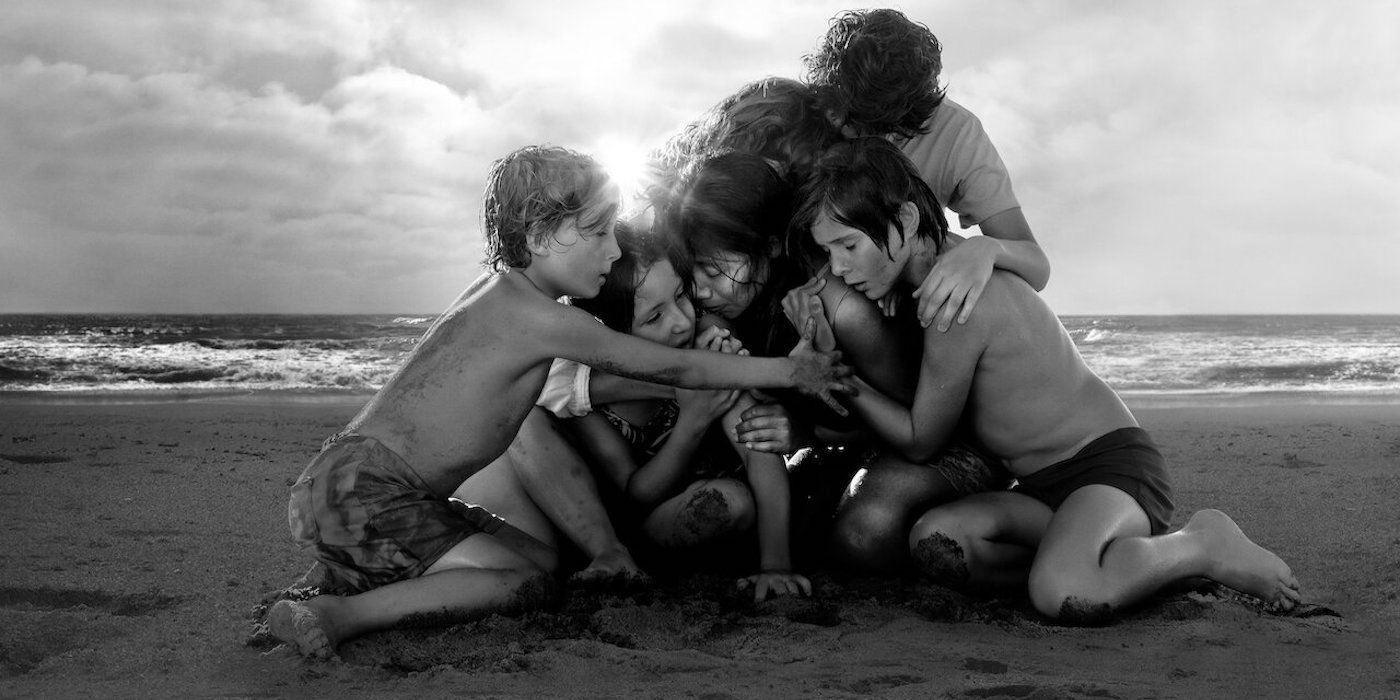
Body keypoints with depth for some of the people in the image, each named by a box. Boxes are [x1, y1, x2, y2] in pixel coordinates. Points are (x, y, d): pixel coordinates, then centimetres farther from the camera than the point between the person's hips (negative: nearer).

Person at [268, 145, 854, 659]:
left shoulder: (503, 291, 12)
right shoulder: (543, 318, -16)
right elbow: (674, 369, -8)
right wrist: (789, 370, 1)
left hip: (355, 482, 9)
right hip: (358, 489, -9)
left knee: (543, 550, 11)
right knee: (524, 583, -17)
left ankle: (355, 581, 7)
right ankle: (340, 616, -21)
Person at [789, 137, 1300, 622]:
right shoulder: (941, 261, 6)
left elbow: (919, 440, -10)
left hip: (1113, 465, -8)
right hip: (1047, 487, 9)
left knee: (1062, 594, -38)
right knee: (935, 540, -20)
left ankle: (1204, 545, -7)